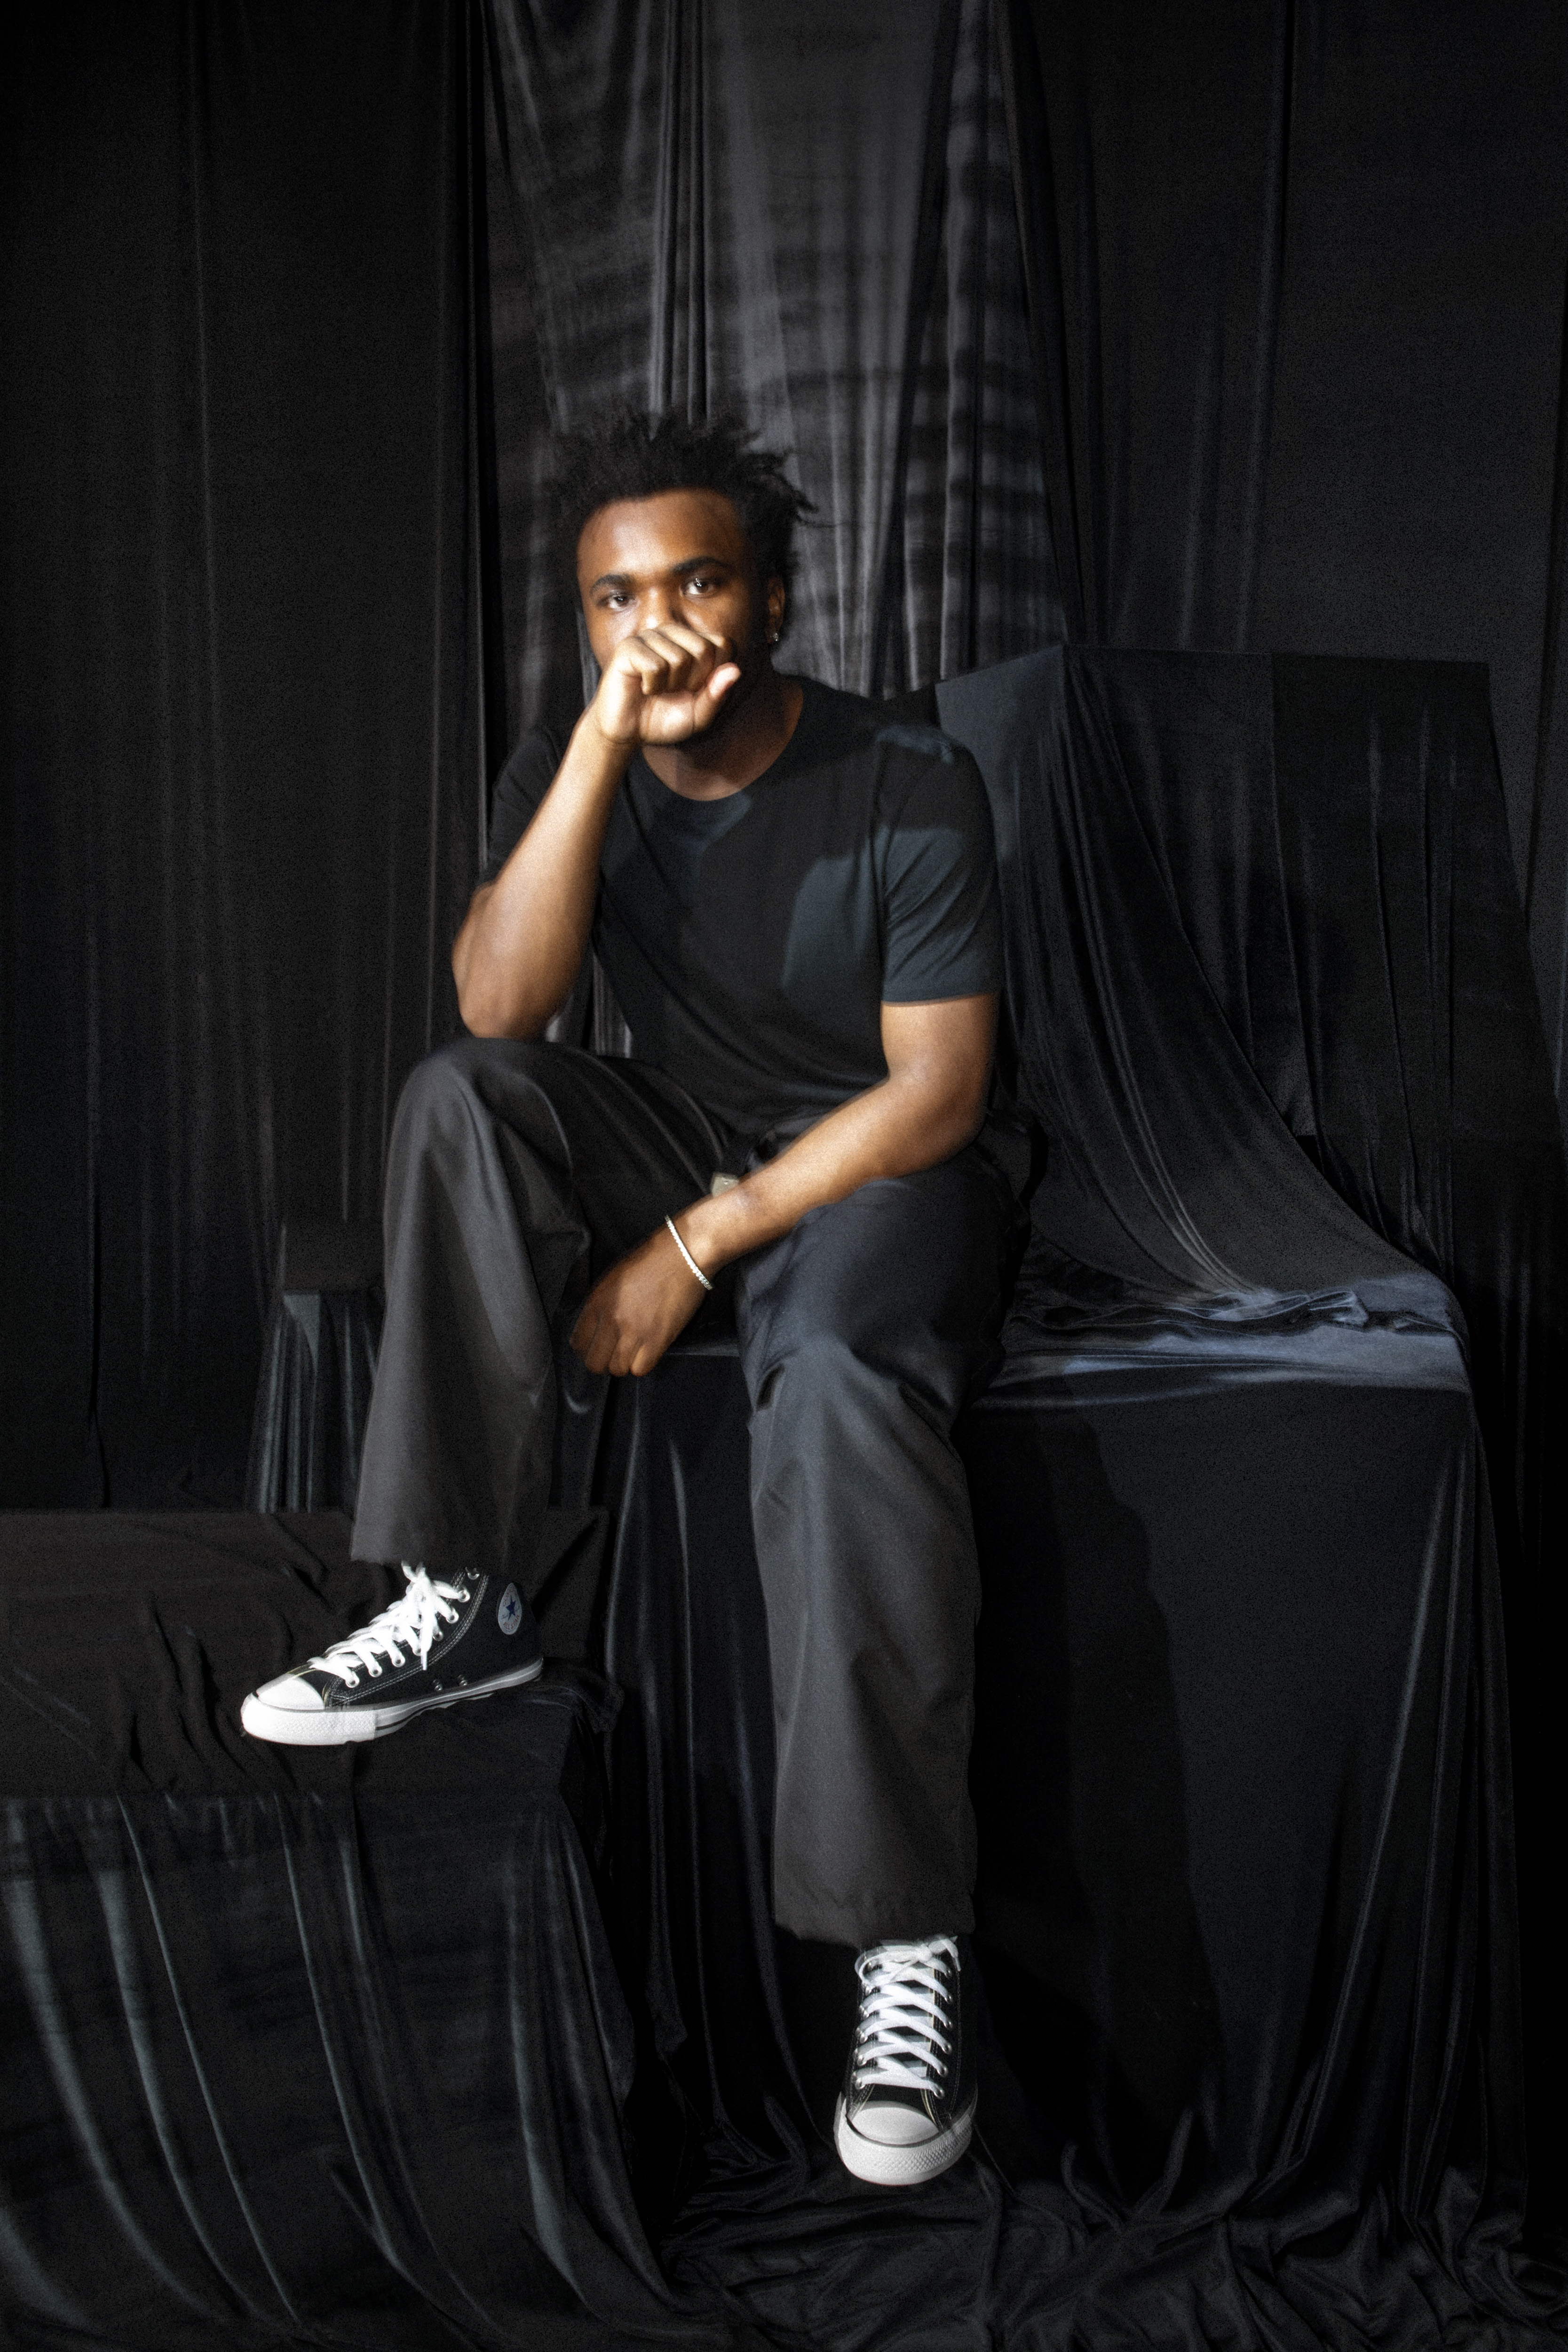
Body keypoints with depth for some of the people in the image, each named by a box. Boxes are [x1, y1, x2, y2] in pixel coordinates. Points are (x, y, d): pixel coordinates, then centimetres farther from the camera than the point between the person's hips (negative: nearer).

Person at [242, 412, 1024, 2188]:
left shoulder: (907, 788, -12)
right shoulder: (568, 776, 0)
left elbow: (937, 1090, -16)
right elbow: (500, 1004, -18)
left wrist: (696, 1247, -21)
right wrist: (607, 739, -25)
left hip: (883, 1168, -4)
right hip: (677, 1139, 5)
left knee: (835, 1378, -38)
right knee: (457, 1098, -24)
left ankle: (908, 1942, -39)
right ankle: (465, 1607, -20)